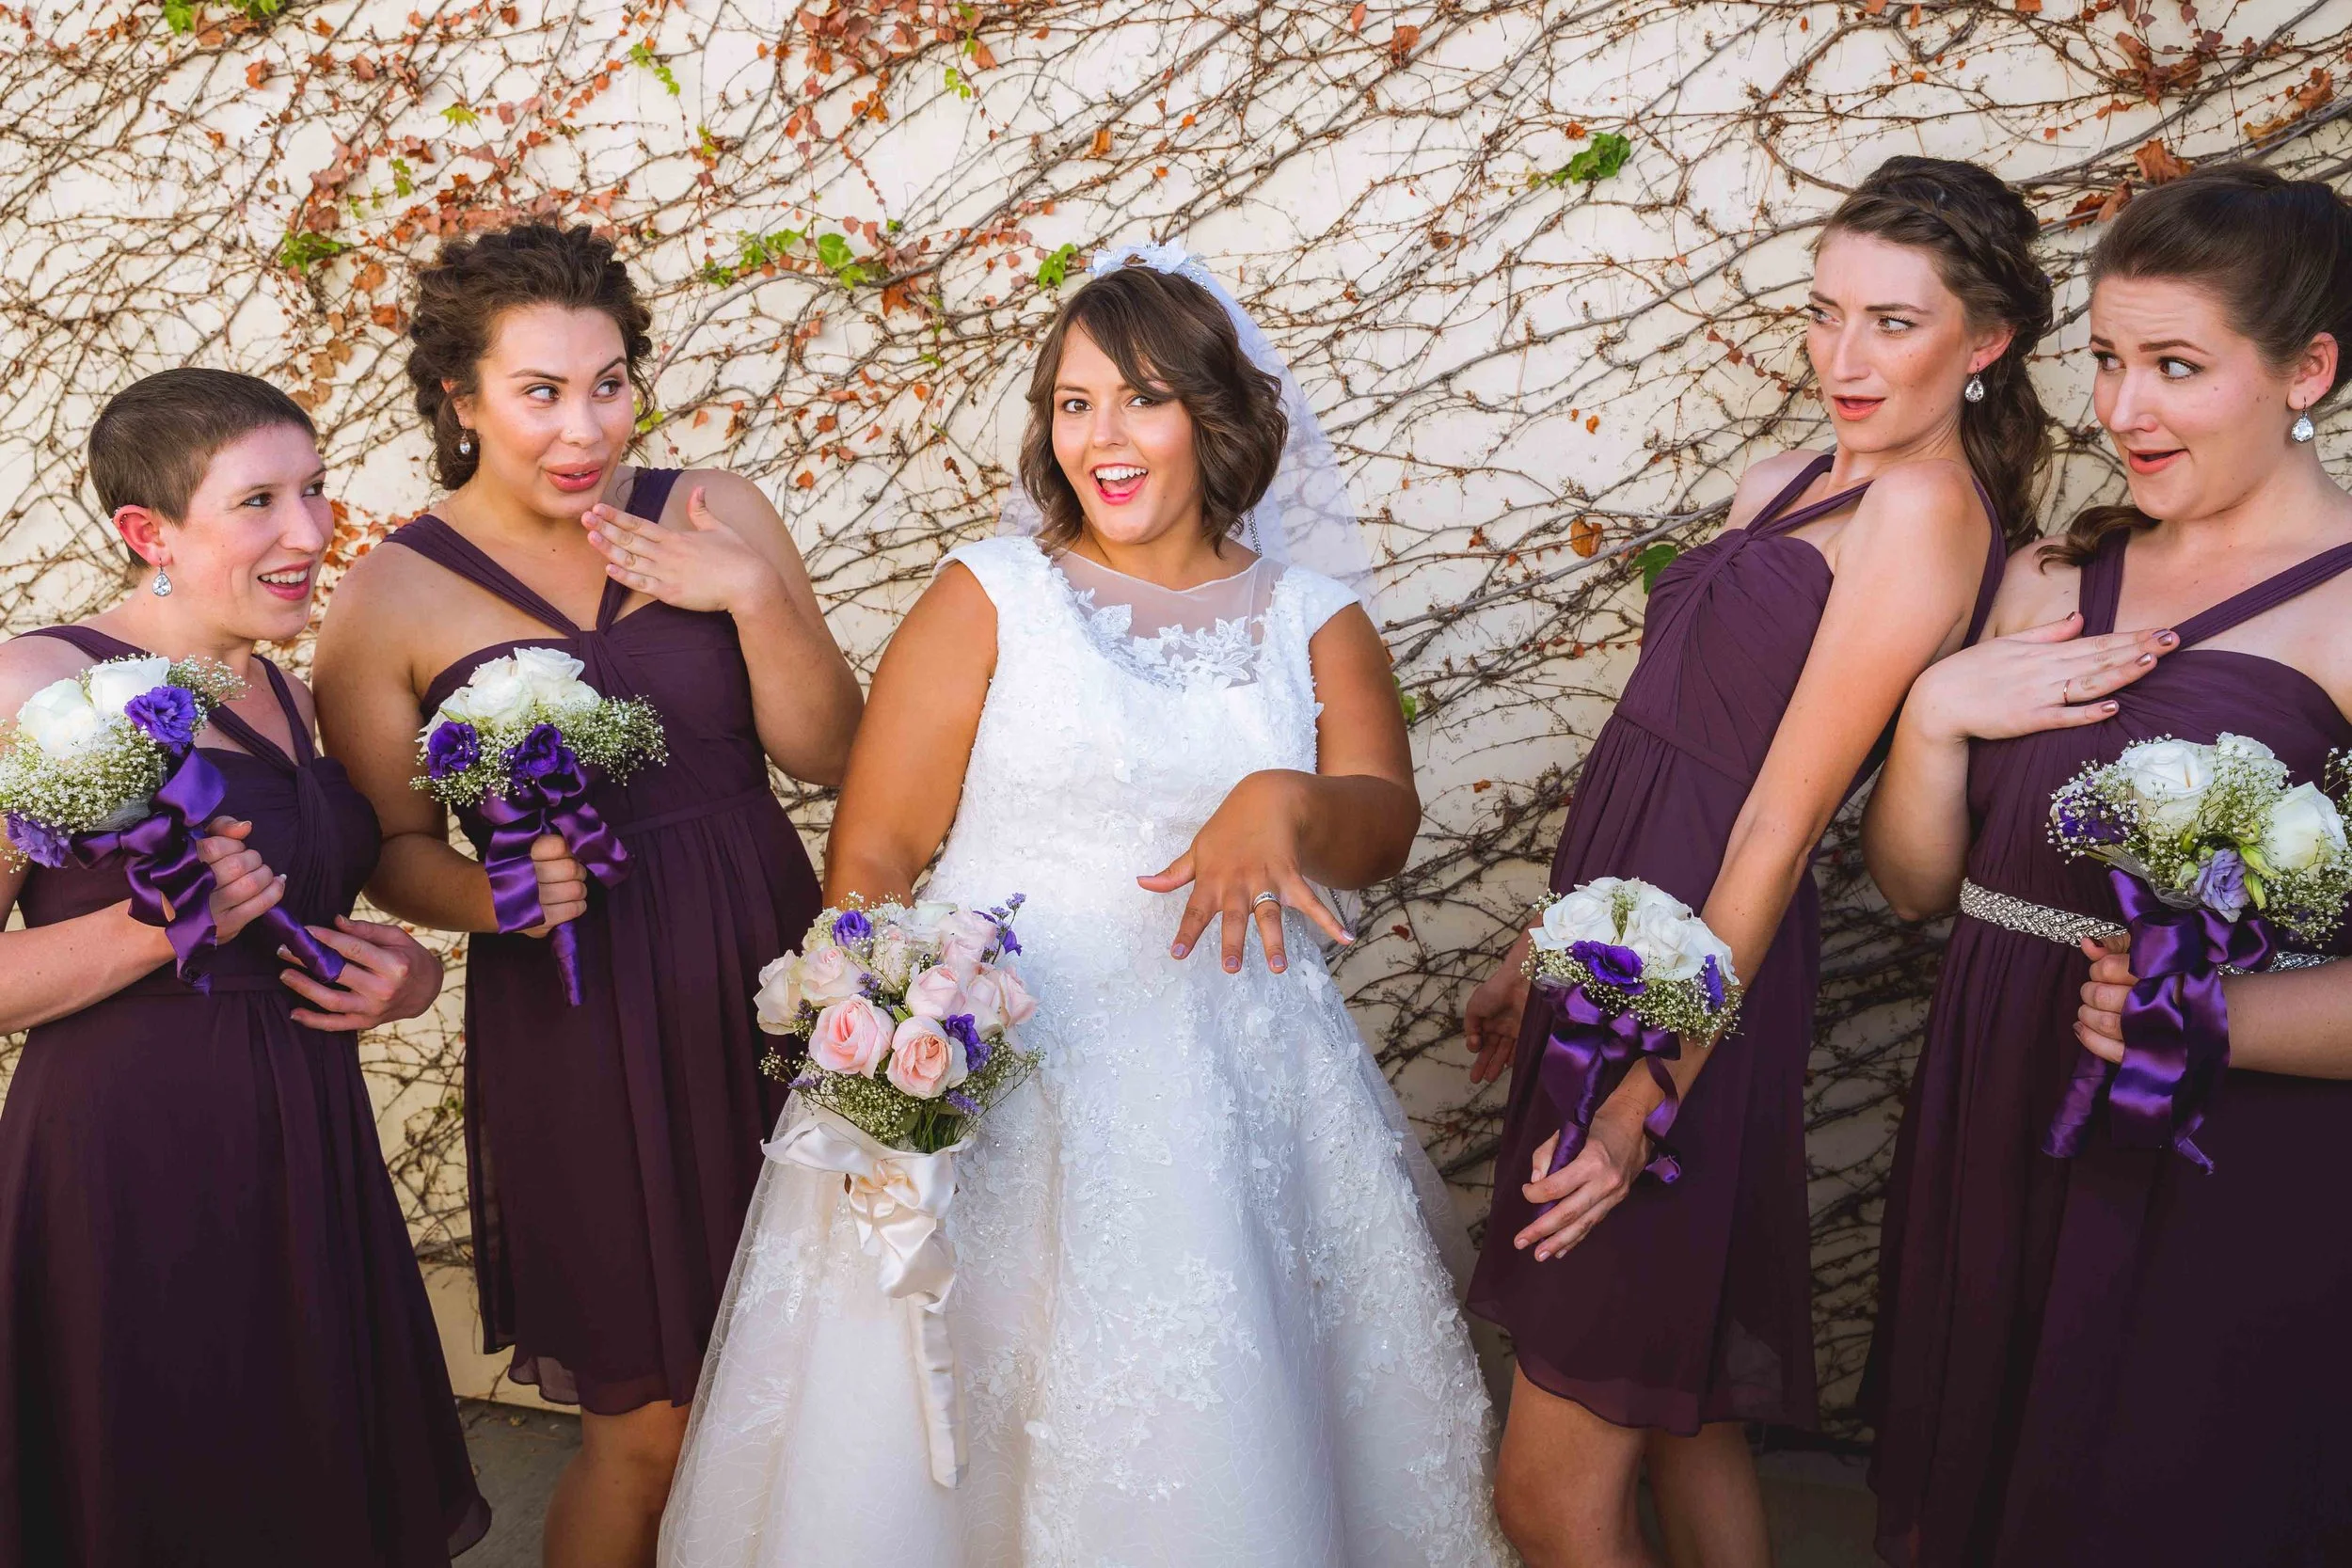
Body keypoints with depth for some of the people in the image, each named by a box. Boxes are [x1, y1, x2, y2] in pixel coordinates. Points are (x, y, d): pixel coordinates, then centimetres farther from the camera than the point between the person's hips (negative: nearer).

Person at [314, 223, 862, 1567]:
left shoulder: (719, 515, 1)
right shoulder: (393, 598, -4)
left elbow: (830, 754, 0)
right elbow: (395, 846, 2)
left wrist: (755, 593, -14)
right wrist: (488, 895, -18)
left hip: (764, 982, 3)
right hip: (579, 1029, -2)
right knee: (649, 1426, 6)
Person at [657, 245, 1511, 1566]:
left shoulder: (1315, 623, 9)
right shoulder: (988, 598, 3)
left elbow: (1385, 823, -4)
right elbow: (873, 852, -2)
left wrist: (1285, 805, -26)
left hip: (1236, 1092, 2)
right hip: (996, 1068, -1)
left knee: (1225, 1456, 5)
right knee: (942, 1435, 1)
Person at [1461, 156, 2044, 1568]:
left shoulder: (1927, 507, -15)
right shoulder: (1786, 485, 12)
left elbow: (1781, 820, -19)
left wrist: (1655, 1088, -18)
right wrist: (1546, 952, 20)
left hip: (1702, 976, -9)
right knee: (1683, 1415, 20)